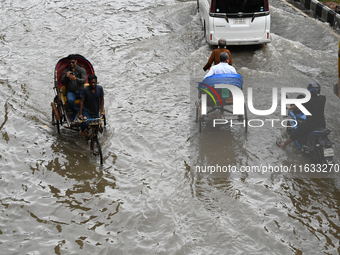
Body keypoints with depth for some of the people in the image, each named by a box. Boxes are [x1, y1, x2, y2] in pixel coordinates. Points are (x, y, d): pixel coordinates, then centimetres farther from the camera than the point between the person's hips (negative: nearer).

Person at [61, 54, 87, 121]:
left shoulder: (82, 70, 7)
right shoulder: (66, 71, 10)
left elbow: (84, 80, -9)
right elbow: (62, 82, -2)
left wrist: (75, 78, -28)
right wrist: (66, 76, -24)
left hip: (81, 91, 0)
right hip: (70, 92, 0)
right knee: (70, 100, -35)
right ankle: (75, 111, -4)